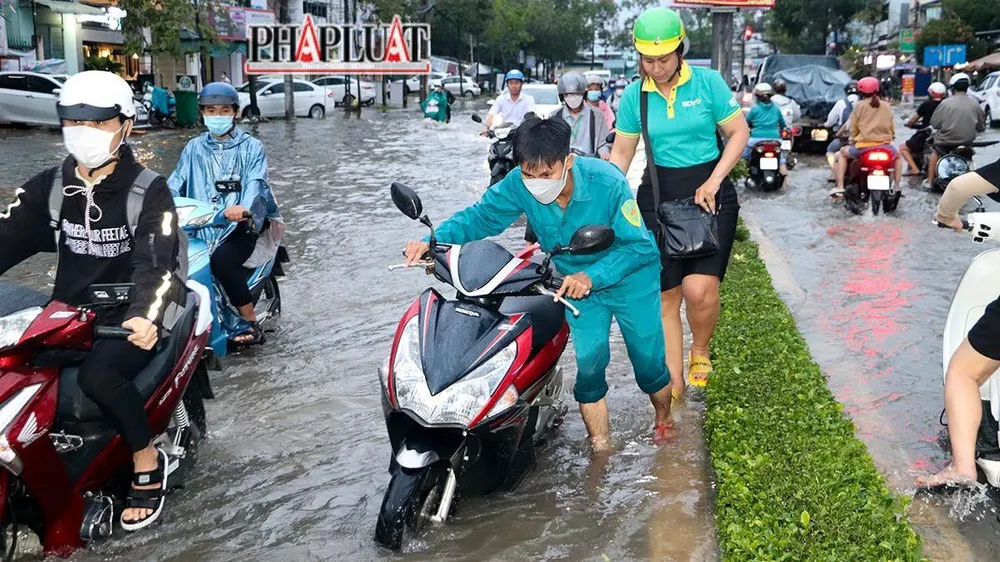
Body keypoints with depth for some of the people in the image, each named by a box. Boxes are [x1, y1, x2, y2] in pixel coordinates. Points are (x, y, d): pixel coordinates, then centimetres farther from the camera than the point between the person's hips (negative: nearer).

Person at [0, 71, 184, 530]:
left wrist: (144, 315, -41)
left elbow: (155, 263, -21)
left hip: (134, 315, -5)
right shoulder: (50, 187, 7)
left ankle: (147, 459, -8)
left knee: (98, 375, -32)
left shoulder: (148, 191, -8)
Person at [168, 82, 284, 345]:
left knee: (221, 258, -33)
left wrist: (244, 207, -34)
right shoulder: (194, 148, 19)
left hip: (242, 223, -4)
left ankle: (252, 324, -20)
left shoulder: (251, 147, 7)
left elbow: (255, 182, -11)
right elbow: (176, 182, 7)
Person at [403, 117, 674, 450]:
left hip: (629, 277, -2)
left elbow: (640, 245, -27)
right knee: (589, 363, -5)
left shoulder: (607, 183, -33)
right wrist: (434, 241, -33)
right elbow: (481, 216, -15)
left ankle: (664, 422, 39)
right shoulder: (519, 185, -23)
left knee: (649, 363, 7)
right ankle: (600, 448, 15)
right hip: (576, 280, 3)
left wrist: (592, 276, -41)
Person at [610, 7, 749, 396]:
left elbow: (739, 133, 0)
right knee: (665, 296, 3)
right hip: (658, 195, 3)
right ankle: (673, 389, 13)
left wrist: (713, 181, -11)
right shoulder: (634, 95, 1)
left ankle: (700, 353, 15)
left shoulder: (708, 82, -5)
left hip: (710, 192, -2)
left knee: (699, 288, -18)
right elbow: (621, 154, 8)